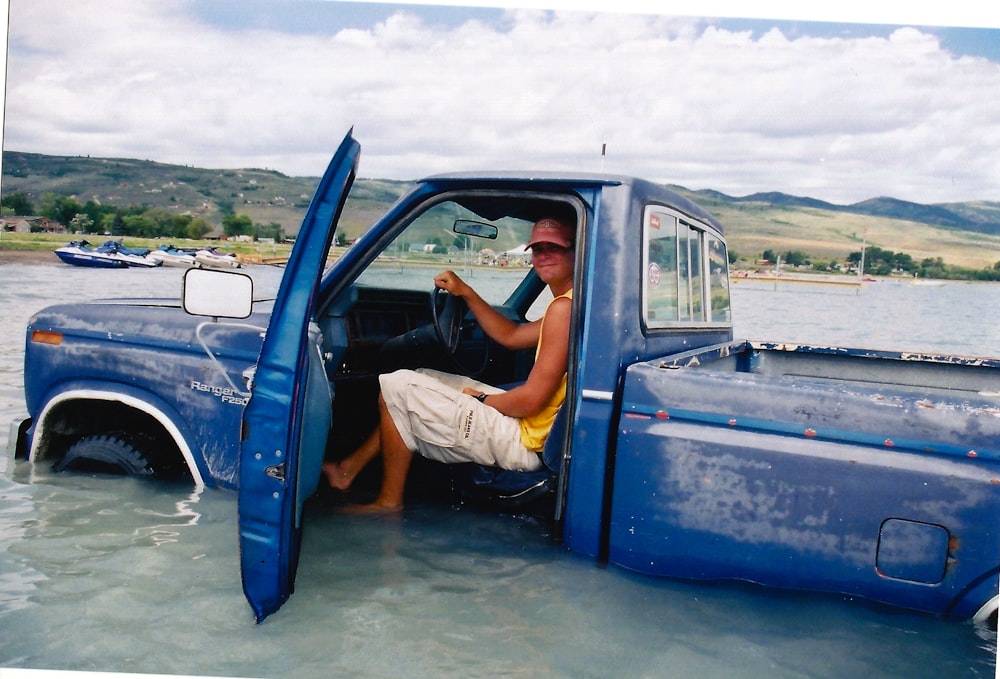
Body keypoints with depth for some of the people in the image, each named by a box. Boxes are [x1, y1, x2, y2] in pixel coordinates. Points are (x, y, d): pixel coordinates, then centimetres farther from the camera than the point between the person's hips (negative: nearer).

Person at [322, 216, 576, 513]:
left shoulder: (563, 307, -22)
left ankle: (389, 500, 7)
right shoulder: (568, 302, 10)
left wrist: (480, 399, -6)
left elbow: (532, 399, -24)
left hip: (527, 441, -10)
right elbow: (512, 336, 20)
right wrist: (466, 292, 12)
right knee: (422, 380, 21)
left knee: (397, 387, -6)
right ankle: (350, 468, 23)